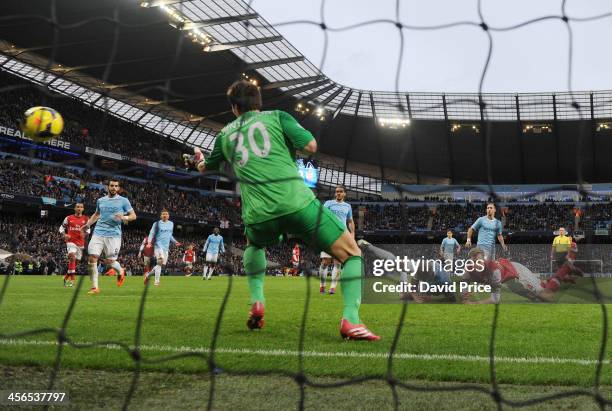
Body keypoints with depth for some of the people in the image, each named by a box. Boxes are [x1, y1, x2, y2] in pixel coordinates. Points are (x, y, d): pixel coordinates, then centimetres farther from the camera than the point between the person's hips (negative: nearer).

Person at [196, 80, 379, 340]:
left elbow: (205, 167, 42)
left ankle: (257, 303, 24)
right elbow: (311, 146, 2)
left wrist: (199, 163, 67)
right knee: (351, 253, 6)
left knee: (254, 245, 40)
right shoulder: (277, 117, 13)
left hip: (258, 215, 4)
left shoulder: (226, 134, 24)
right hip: (297, 202, -3)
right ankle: (350, 320, -13)